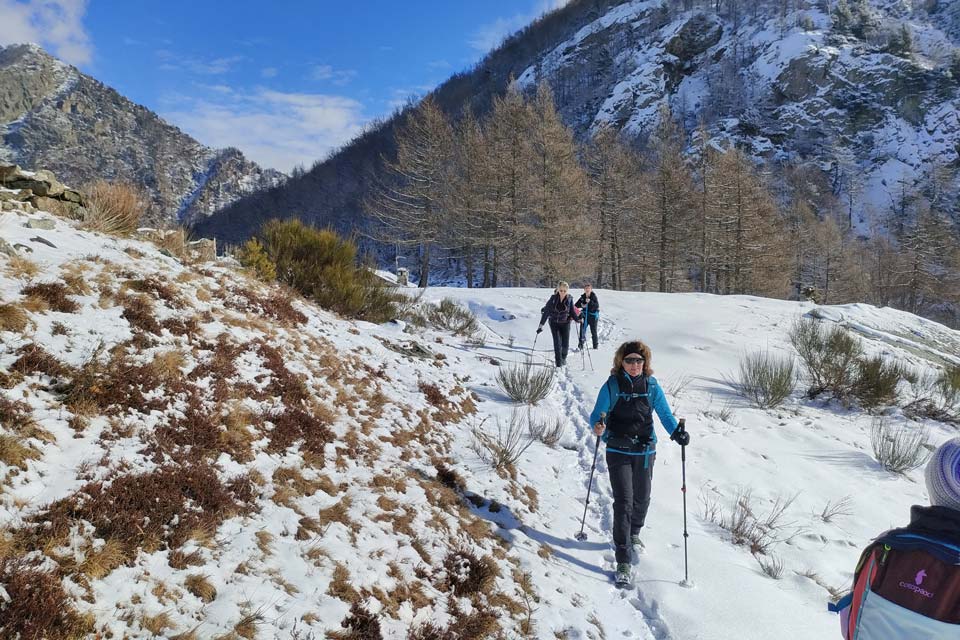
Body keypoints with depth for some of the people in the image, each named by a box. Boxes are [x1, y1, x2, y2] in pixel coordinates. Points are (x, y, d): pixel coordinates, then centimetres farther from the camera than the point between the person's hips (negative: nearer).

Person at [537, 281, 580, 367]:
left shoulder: (569, 299, -6)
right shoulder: (553, 298, -9)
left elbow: (572, 312, 3)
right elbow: (546, 311, -6)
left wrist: (577, 319, -16)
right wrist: (541, 325, -8)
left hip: (565, 323, 1)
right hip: (554, 323, -1)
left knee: (565, 344, 1)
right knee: (557, 343, -11)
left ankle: (563, 358, 30)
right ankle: (558, 361, 0)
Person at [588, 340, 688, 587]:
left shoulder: (651, 386, 0)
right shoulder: (612, 386, -7)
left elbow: (665, 414, 1)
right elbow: (597, 413, -8)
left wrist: (677, 432, -18)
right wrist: (598, 425, -32)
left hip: (645, 452, 3)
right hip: (619, 452, -3)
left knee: (642, 499, 18)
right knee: (623, 502, -10)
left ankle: (633, 535, 49)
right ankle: (623, 562, -5)